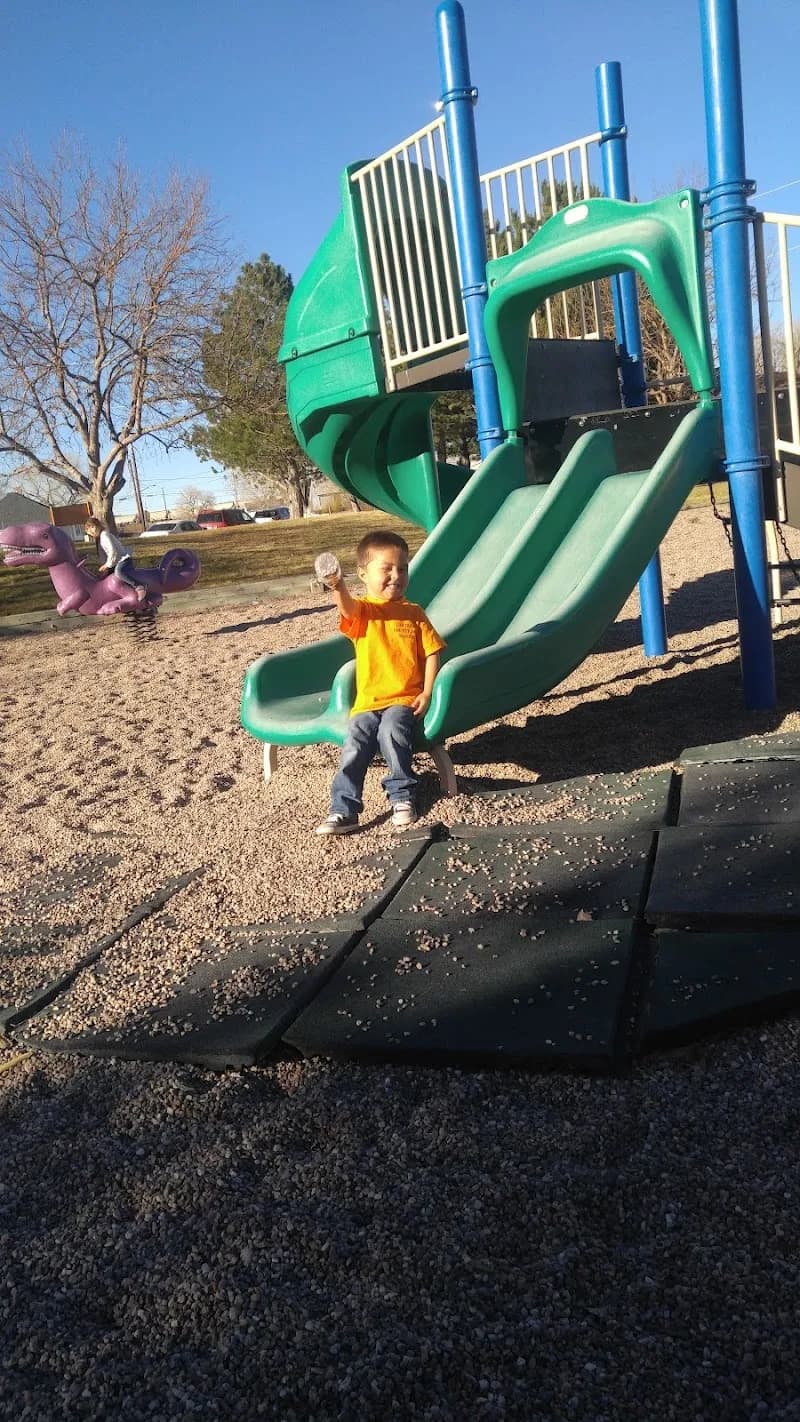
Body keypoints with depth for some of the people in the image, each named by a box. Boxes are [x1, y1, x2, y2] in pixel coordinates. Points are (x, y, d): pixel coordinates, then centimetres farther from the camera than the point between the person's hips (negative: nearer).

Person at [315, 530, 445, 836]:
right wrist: (337, 587, -46)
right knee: (354, 744, -20)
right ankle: (343, 810, -12)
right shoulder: (362, 611, 4)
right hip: (368, 701, 1)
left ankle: (402, 796, -12)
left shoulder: (413, 613, 11)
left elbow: (432, 652, 9)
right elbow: (348, 607, -21)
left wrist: (427, 692, -4)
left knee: (391, 732, -29)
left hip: (405, 700, 0)